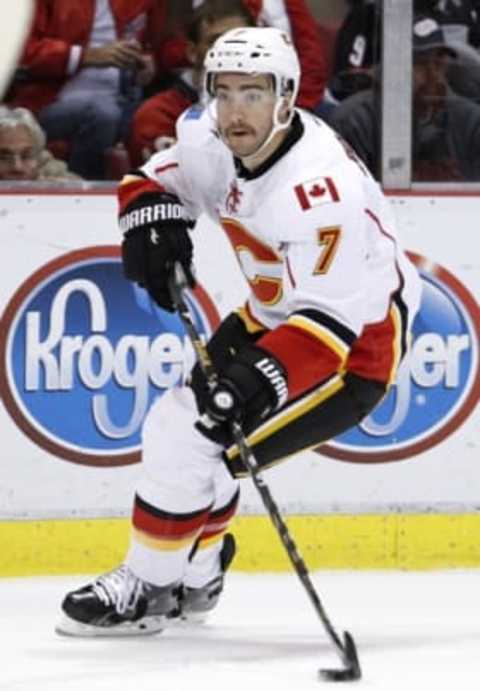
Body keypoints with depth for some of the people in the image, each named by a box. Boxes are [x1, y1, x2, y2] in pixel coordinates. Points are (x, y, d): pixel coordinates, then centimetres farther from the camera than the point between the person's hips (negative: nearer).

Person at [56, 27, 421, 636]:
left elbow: (331, 318, -37)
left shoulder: (317, 185, -35)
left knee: (196, 443, -15)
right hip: (276, 316, 9)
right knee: (176, 421, 11)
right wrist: (150, 222, -11)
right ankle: (193, 580, 29)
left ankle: (148, 590, 2)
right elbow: (158, 178, 11)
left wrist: (263, 376, -48)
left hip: (356, 340, -9)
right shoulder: (213, 142, -11)